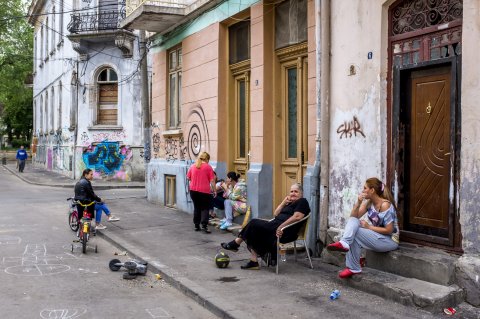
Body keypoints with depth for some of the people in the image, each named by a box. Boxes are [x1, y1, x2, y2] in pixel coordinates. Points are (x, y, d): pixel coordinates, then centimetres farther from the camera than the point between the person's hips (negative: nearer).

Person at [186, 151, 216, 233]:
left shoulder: (192, 166, 6)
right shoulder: (208, 167, -5)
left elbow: (188, 177, 12)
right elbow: (212, 180, -6)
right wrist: (214, 190, 0)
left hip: (193, 190, 4)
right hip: (204, 191, -4)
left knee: (196, 207, 15)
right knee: (205, 208, 3)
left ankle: (196, 225, 17)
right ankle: (204, 225, -11)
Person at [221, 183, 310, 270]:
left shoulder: (302, 202, -1)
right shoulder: (291, 203, 26)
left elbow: (297, 217, -19)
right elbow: (276, 214, 20)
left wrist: (281, 227, -23)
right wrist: (284, 202, 10)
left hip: (286, 233, -9)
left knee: (254, 224, -12)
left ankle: (236, 243, 6)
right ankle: (253, 261, -11)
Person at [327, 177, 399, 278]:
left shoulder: (385, 205, -21)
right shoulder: (369, 202, 3)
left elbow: (389, 230, -22)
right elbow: (354, 217, -2)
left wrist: (369, 227, -18)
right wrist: (358, 202, -16)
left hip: (390, 240, -7)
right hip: (376, 236, 8)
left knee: (354, 232, -24)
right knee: (352, 221, -16)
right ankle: (344, 243, -37)